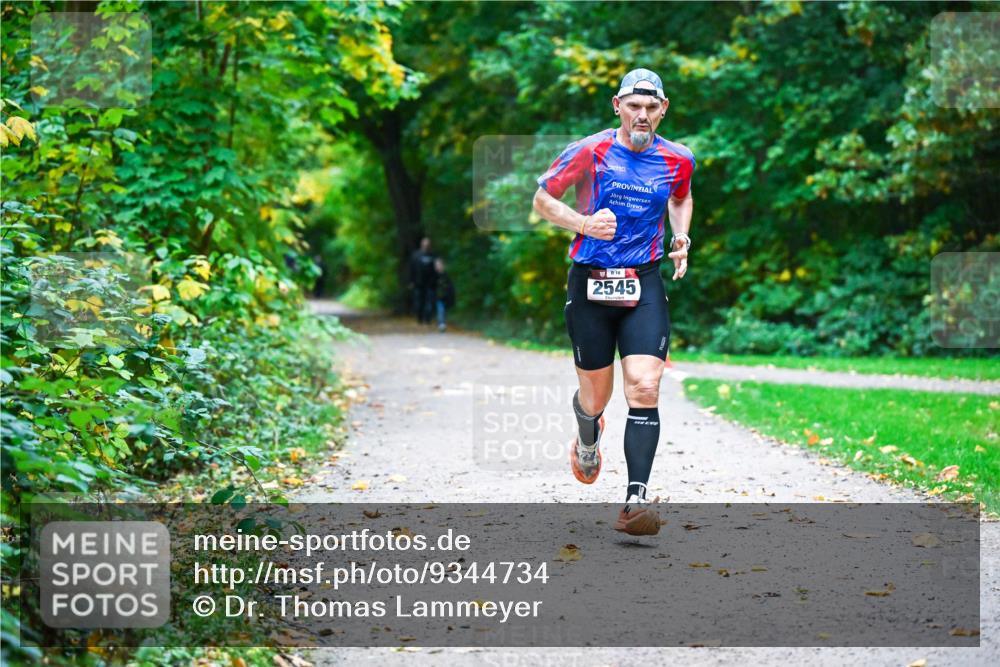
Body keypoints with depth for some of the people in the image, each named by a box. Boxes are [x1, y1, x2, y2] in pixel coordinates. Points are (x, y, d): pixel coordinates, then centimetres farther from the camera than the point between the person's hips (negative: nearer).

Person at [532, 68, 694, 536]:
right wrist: (584, 223, -13)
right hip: (589, 283, -1)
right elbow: (542, 199, 4)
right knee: (596, 396, 8)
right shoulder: (589, 152, -6)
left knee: (645, 388, -16)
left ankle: (635, 502, -16)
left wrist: (681, 239, 8)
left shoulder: (678, 159, 4)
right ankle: (588, 437, 46)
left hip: (644, 286, 1)